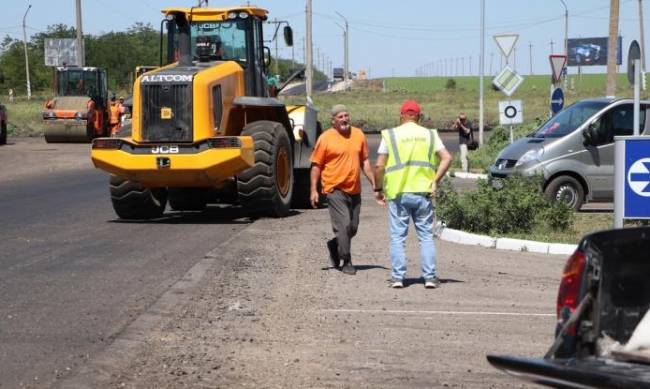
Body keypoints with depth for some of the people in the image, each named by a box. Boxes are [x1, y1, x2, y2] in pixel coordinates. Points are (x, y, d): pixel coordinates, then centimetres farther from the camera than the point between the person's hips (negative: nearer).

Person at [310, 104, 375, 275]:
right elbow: (316, 165, -4)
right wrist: (313, 190, -9)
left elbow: (365, 162, 15)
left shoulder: (358, 135, 8)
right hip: (335, 189, -5)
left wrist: (374, 184, 12)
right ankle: (346, 262, 0)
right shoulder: (325, 138, -6)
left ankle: (334, 245, 38)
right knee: (343, 226, -11)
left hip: (354, 190, 5)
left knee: (353, 228, 11)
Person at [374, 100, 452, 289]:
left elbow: (379, 166, -4)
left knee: (398, 237, 5)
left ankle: (398, 277, 2)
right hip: (423, 192, 2)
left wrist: (378, 189, 7)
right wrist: (435, 181, 1)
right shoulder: (429, 135, 9)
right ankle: (430, 277, 3)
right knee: (426, 236, 7)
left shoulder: (391, 135, 2)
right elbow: (447, 158, -2)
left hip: (398, 193, -1)